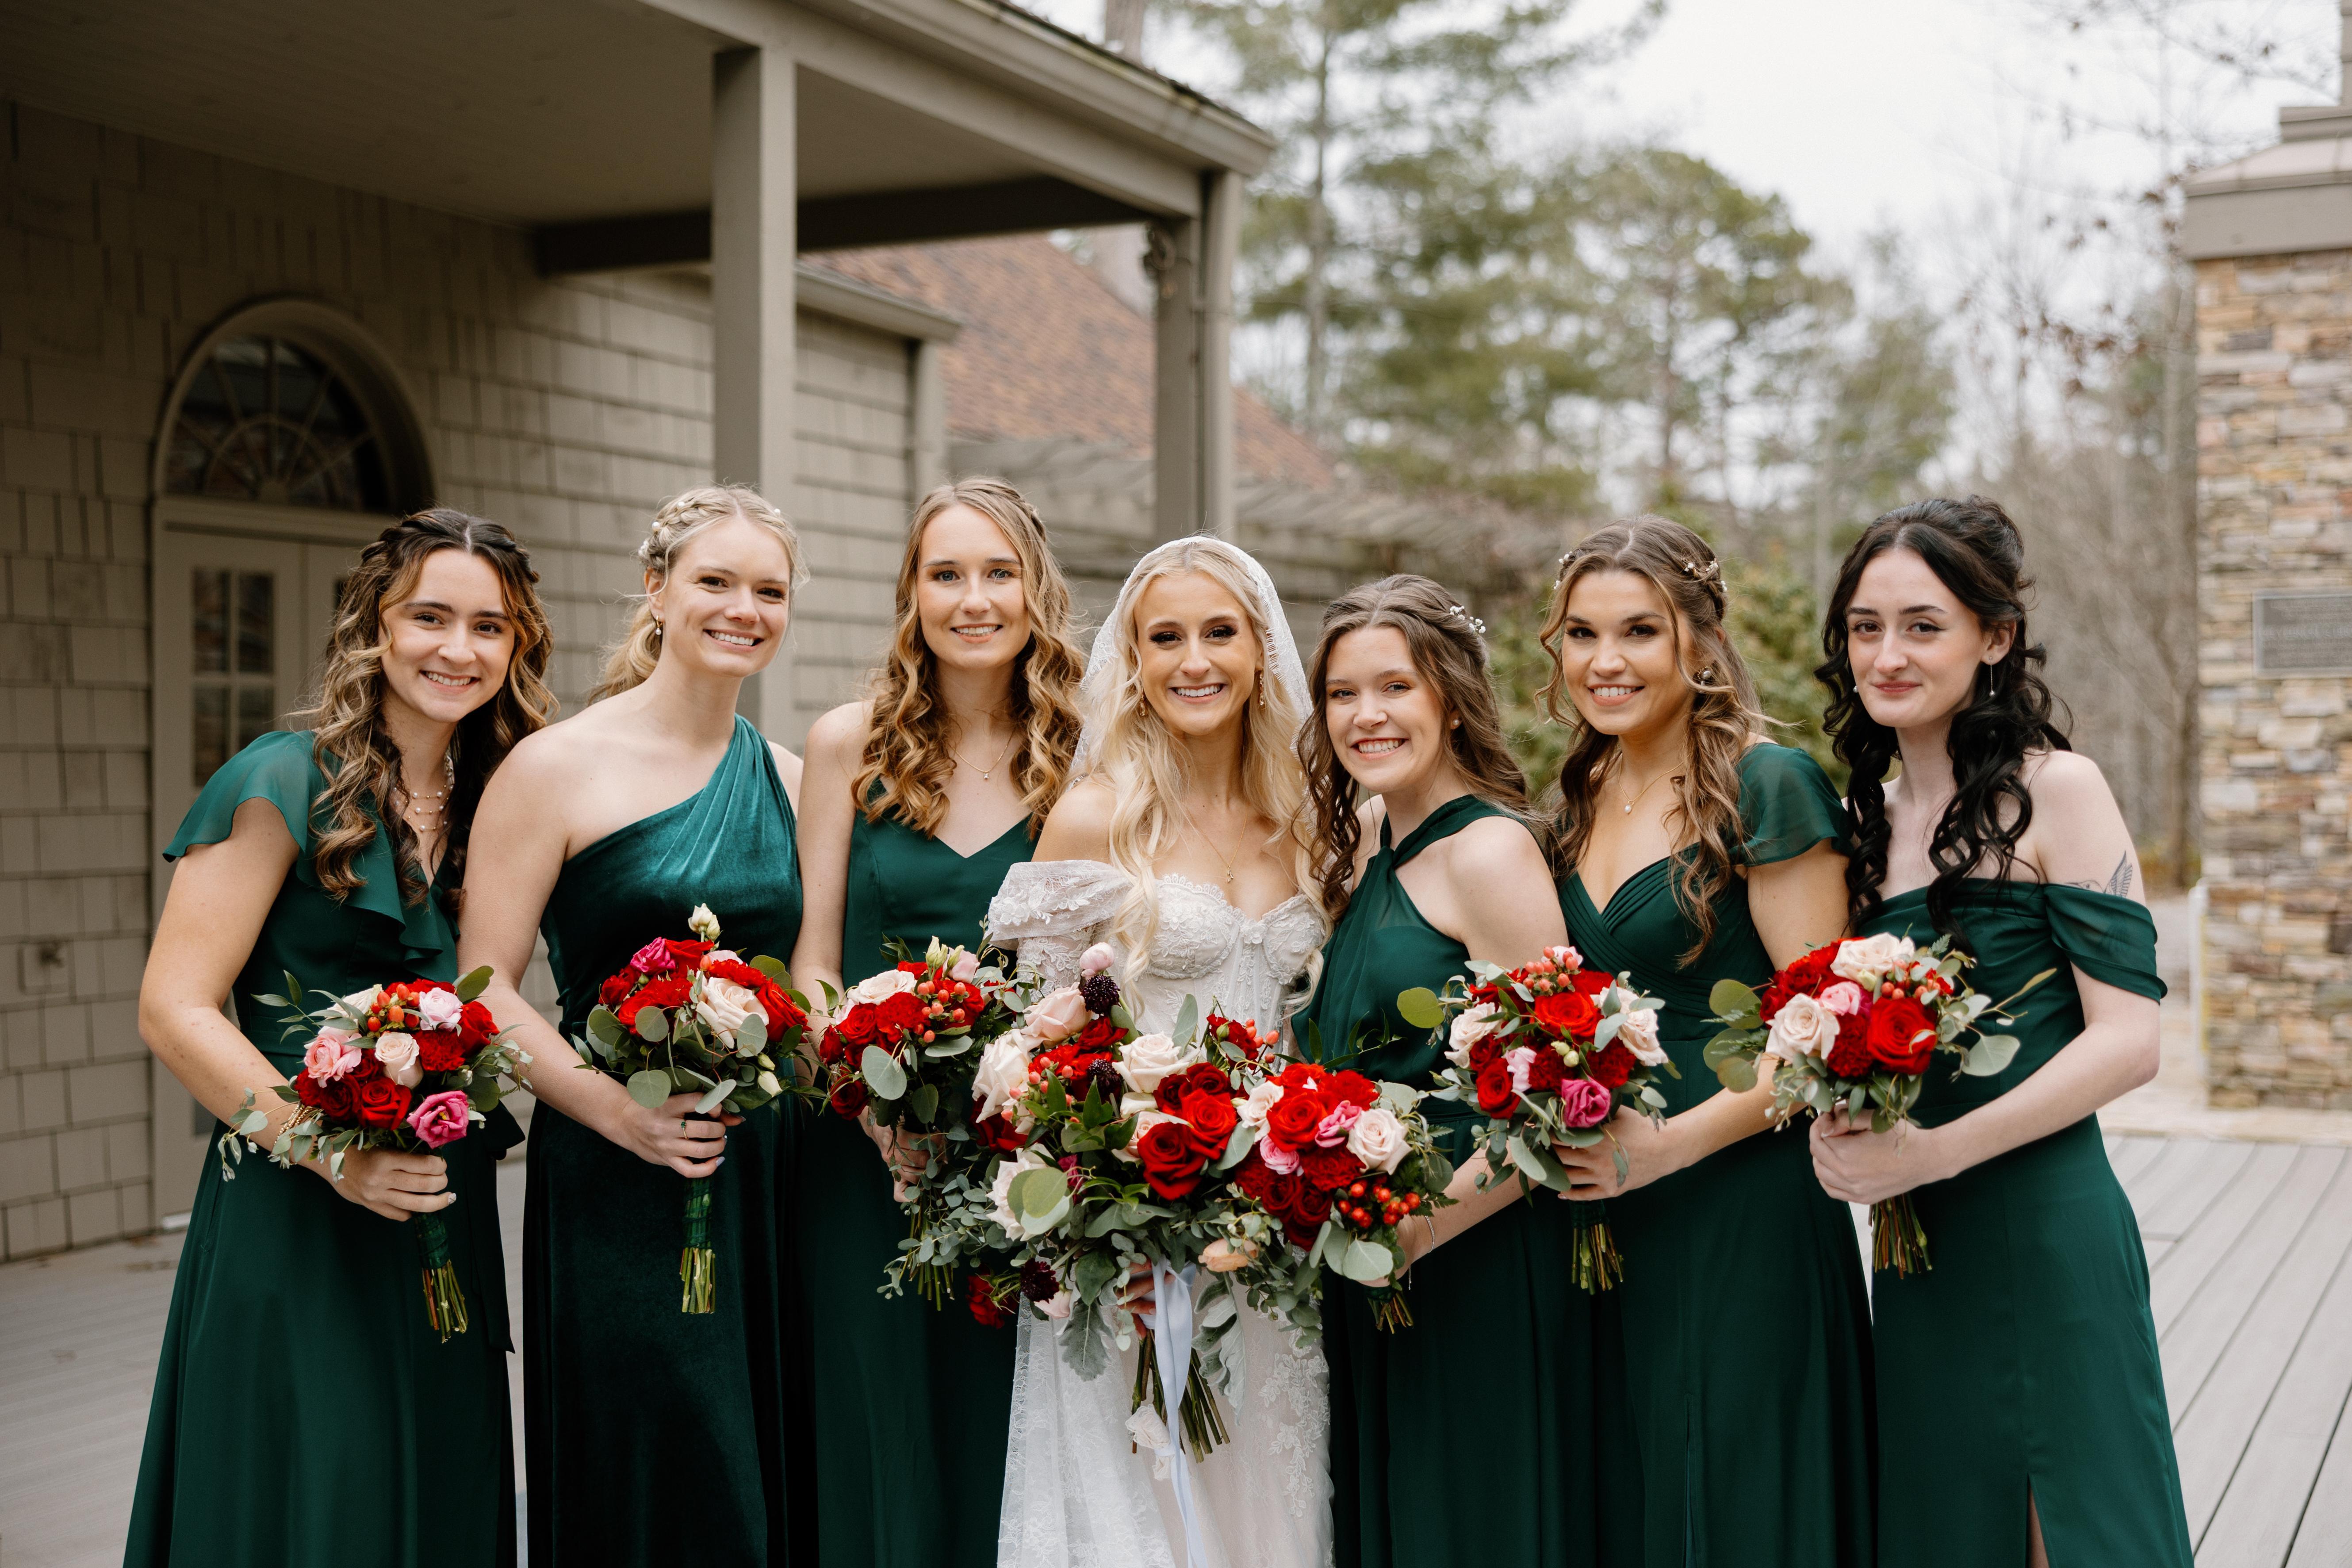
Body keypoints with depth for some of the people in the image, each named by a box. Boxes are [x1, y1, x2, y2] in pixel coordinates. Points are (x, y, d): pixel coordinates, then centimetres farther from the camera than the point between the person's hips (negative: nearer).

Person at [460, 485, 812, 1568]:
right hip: (618, 1191, -5)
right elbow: (483, 987, -8)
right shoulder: (559, 766, -5)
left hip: (770, 1183, 5)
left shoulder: (791, 778, 11)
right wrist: (618, 1109, -19)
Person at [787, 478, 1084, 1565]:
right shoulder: (849, 744, 1)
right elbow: (812, 962, 0)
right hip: (865, 1152, 0)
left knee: (999, 1447, 10)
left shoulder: (1074, 760, 2)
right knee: (880, 1444, 7)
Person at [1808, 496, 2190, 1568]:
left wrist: (1934, 1153, -19)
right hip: (1914, 1247, 6)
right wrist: (1841, 1131, -4)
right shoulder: (1867, 817, 11)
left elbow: (2127, 1039, -13)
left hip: (2044, 1229, -6)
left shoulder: (2055, 790, -7)